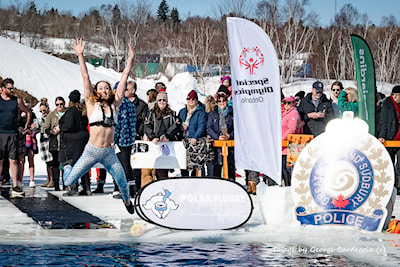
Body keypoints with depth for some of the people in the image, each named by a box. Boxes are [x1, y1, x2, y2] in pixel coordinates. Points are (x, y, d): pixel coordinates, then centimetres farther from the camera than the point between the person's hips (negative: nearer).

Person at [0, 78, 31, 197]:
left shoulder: (17, 101, 8)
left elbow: (28, 112, 21)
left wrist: (26, 126, 14)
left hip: (13, 134, 2)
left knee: (13, 160, -1)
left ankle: (15, 187, -1)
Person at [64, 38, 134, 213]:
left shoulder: (114, 105, 8)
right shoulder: (92, 104, 1)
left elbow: (123, 80, 9)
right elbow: (85, 77, -3)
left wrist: (130, 60, 8)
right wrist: (80, 55, -6)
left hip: (109, 153, 3)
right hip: (92, 151, -2)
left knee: (123, 184, 1)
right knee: (69, 182, -4)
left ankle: (126, 200, 37)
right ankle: (67, 167, 33)